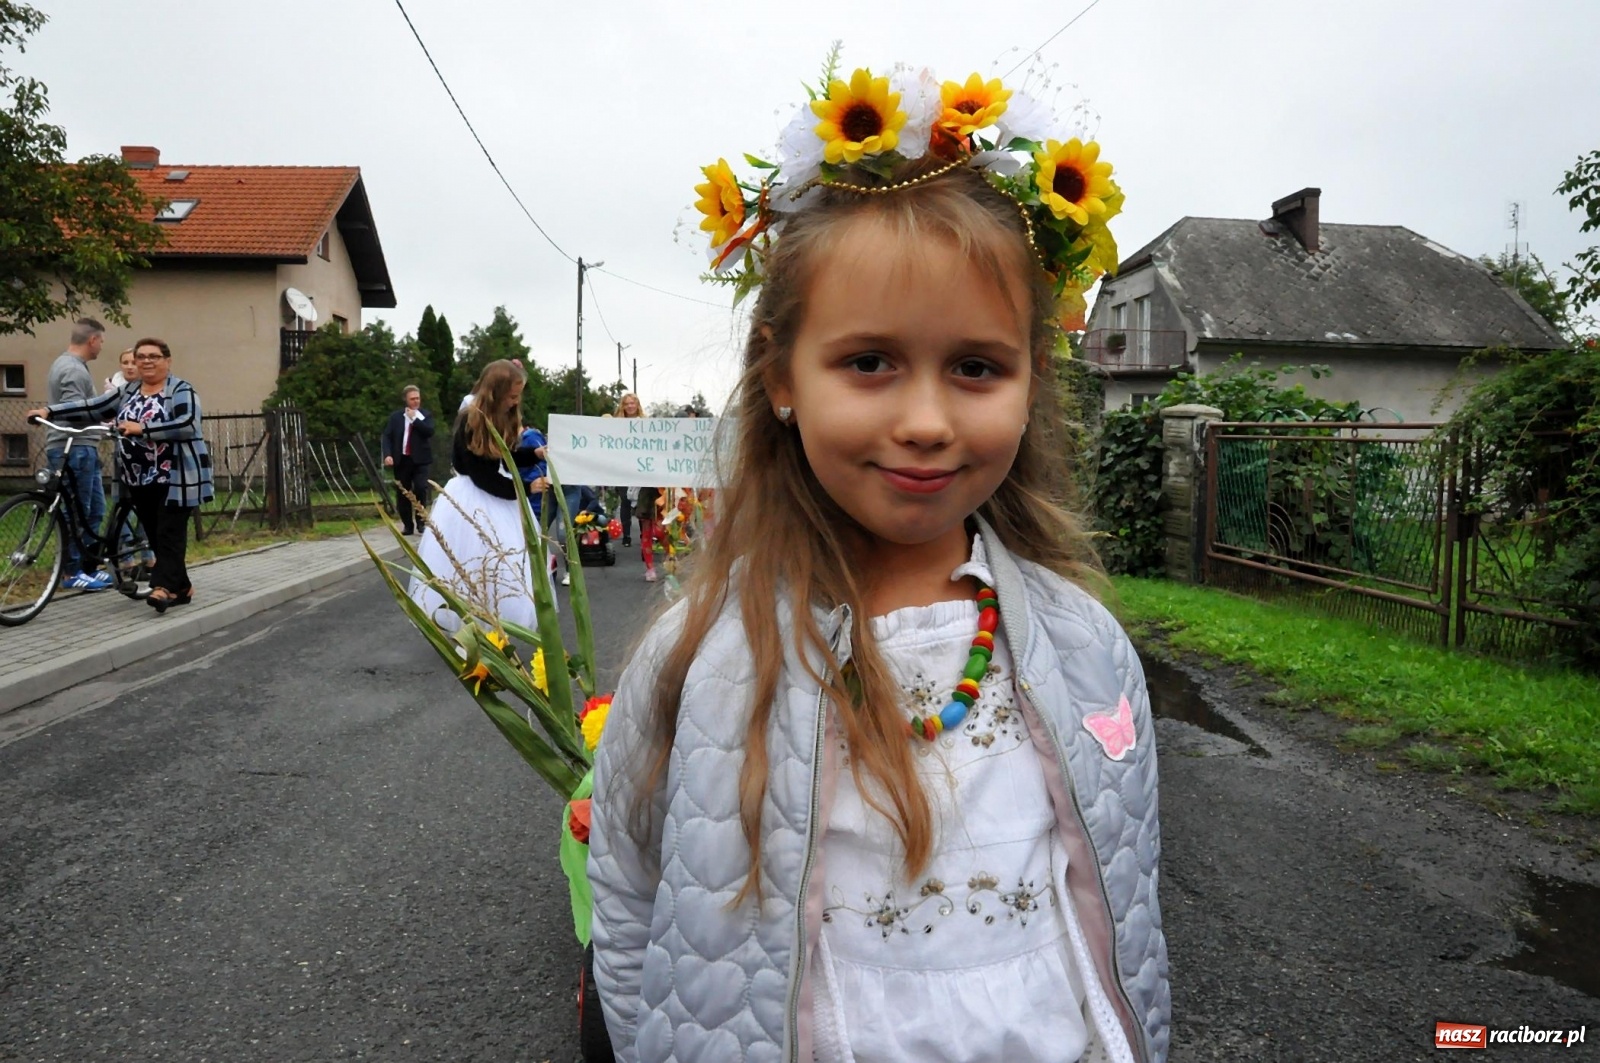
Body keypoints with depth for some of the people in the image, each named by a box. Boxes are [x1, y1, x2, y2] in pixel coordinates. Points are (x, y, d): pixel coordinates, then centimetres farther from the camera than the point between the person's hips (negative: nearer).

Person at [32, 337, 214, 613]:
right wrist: (50, 411, 0)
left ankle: (164, 587, -15)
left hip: (175, 477, -7)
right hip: (141, 480, 7)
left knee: (170, 534, -10)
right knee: (155, 535, 9)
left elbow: (186, 425, -21)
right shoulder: (128, 391, 14)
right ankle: (181, 587, 16)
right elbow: (92, 407, 9)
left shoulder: (181, 390, -7)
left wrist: (142, 429, -26)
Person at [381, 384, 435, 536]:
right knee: (402, 494, 4)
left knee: (421, 489, -14)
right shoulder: (395, 416, 7)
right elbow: (387, 436, 1)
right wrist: (387, 455, -13)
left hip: (420, 460, -1)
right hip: (401, 460, 1)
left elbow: (429, 432, -12)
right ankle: (407, 525, 13)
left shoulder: (425, 415, 6)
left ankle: (421, 521, 3)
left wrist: (414, 418, -13)